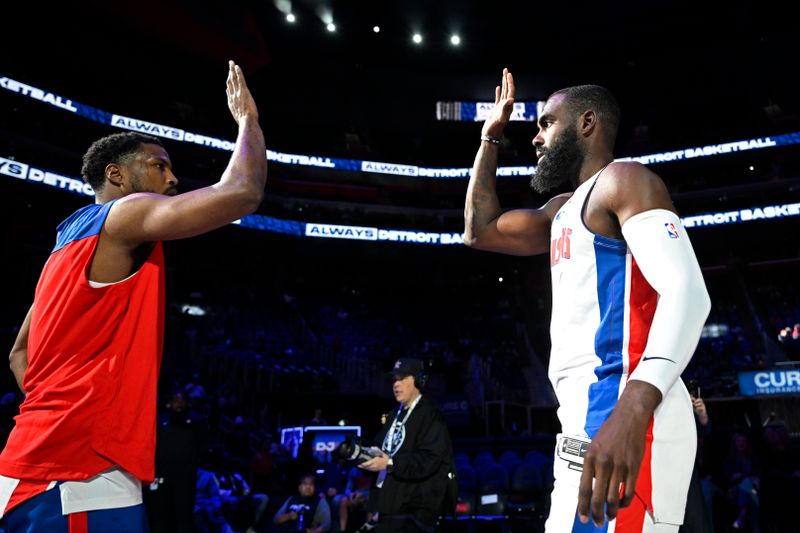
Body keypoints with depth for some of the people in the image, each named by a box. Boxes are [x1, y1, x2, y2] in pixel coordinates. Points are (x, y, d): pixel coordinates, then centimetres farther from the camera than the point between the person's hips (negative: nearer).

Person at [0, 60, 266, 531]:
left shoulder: (72, 239, 21)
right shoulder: (126, 215, -7)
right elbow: (243, 192, -19)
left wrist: (60, 415, 14)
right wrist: (248, 118, 0)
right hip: (78, 473, -10)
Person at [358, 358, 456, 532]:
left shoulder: (431, 415, -8)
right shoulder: (395, 416, 20)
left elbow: (428, 460, -19)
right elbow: (381, 447, 19)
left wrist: (390, 463, -25)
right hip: (389, 505, 8)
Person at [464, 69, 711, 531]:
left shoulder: (623, 179, -5)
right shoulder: (564, 209, 24)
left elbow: (687, 293, -19)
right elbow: (480, 231, 29)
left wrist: (634, 407, -35)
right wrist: (491, 137, 28)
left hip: (623, 420, -10)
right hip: (587, 423, 10)